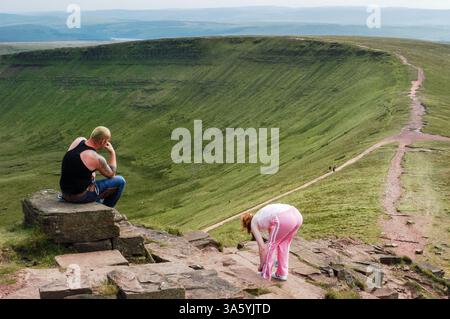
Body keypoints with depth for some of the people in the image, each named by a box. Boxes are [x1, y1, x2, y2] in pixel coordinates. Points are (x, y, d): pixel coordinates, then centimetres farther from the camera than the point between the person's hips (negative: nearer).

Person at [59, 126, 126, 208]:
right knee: (120, 181, 6)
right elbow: (111, 175, -1)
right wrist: (112, 153, 4)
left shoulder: (78, 140, -3)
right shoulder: (97, 159, -22)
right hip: (80, 196, -8)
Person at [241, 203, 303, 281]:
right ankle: (282, 273, 32)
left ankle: (266, 273, 29)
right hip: (297, 215, 7)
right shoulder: (264, 216, 39)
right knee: (284, 244, 28)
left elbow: (262, 247, 19)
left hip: (284, 219, -7)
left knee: (271, 244, 18)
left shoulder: (253, 223, 21)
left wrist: (261, 265, 32)